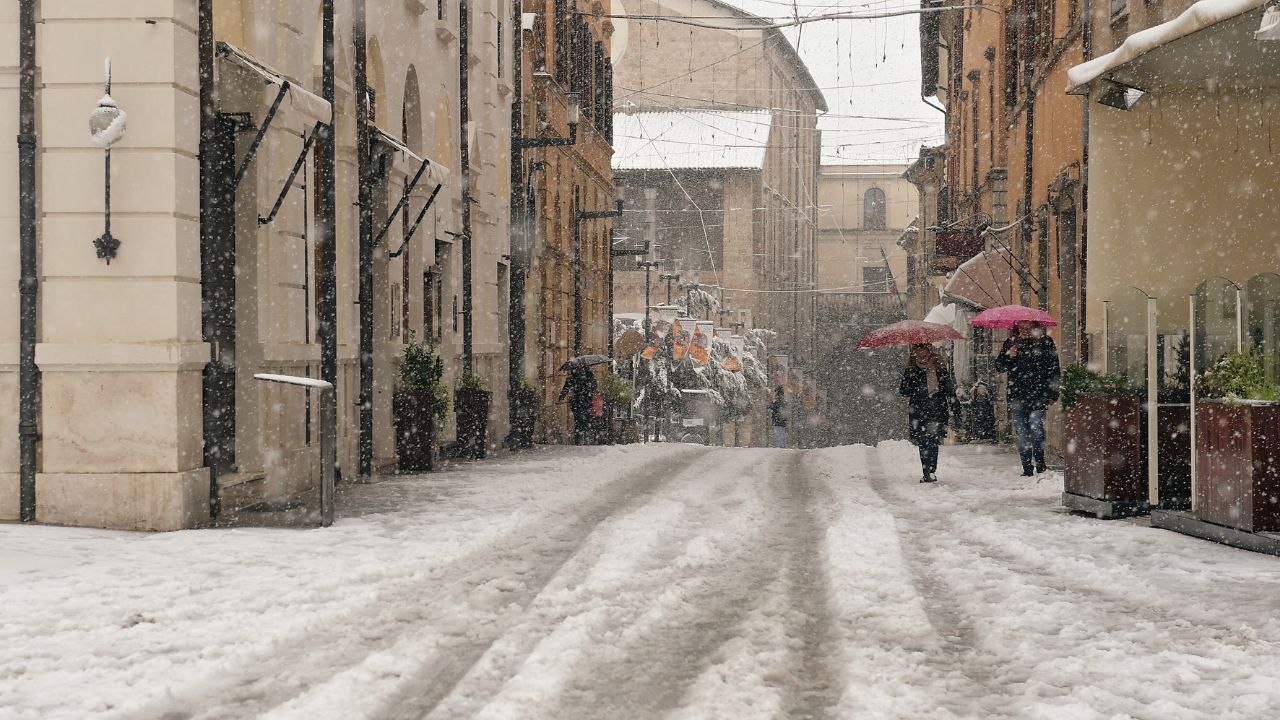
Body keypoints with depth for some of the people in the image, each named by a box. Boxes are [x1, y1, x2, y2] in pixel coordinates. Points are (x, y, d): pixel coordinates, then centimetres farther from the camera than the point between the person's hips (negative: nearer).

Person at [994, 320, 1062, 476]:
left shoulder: (1044, 342, 6)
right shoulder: (1010, 343, 13)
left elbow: (1055, 369, 6)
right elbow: (999, 367, 12)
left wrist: (1053, 393, -1)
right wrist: (1008, 356, -9)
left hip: (1038, 394, -3)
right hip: (1017, 397, 3)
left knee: (1035, 424, -21)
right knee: (1022, 433, 2)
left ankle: (1040, 462, -5)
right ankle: (1027, 470, 9)